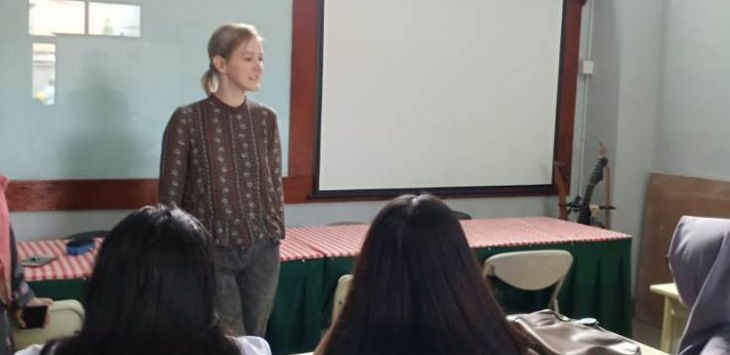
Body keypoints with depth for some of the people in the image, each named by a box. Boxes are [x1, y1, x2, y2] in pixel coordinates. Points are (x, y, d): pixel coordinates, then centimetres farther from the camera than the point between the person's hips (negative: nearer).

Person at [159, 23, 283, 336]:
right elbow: (170, 194, -5)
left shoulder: (266, 118, 5)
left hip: (262, 251, 4)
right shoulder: (188, 119, -9)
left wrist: (276, 233, 10)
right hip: (212, 251, -4)